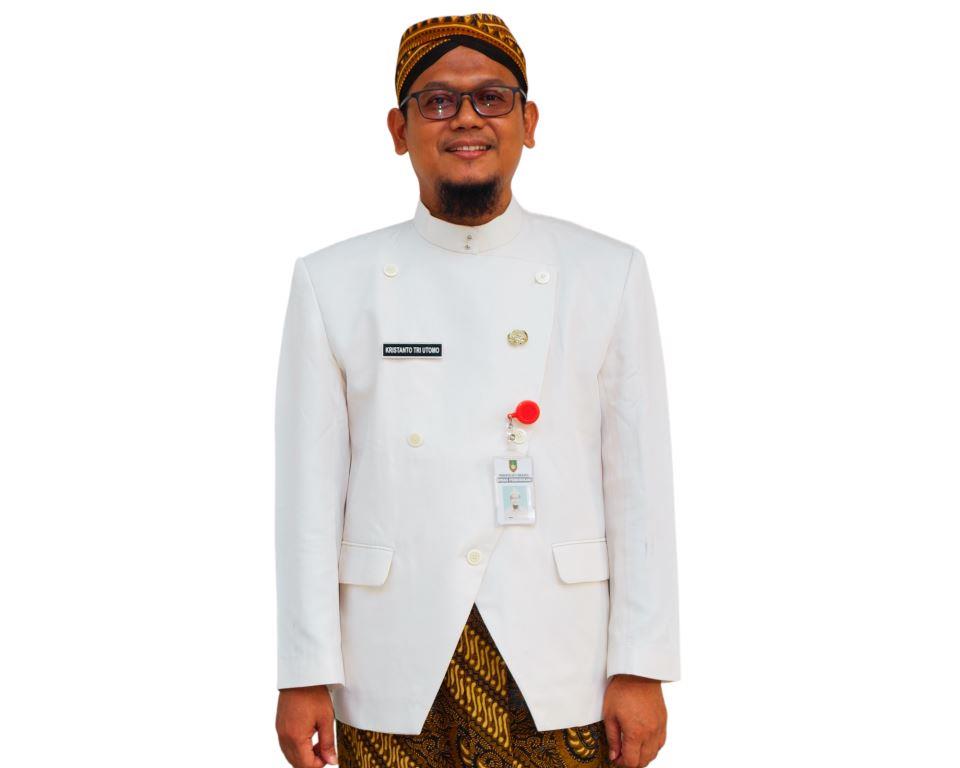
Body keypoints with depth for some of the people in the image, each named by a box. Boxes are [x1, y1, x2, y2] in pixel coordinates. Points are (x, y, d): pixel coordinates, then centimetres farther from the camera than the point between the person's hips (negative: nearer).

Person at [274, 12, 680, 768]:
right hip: (391, 677, 0)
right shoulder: (332, 282, 1)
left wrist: (641, 670, -3)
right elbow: (309, 487, 0)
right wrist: (304, 675, -2)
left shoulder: (609, 274, 1)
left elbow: (640, 483, 0)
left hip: (556, 674, 0)